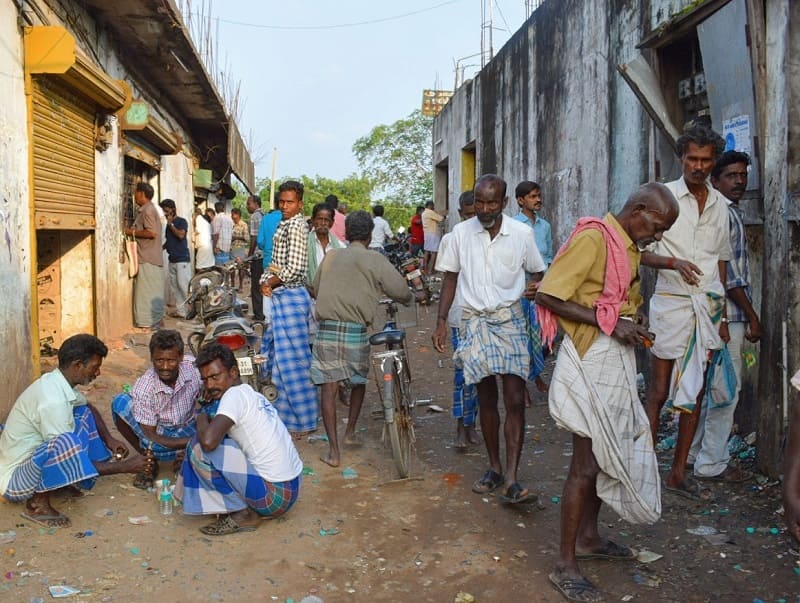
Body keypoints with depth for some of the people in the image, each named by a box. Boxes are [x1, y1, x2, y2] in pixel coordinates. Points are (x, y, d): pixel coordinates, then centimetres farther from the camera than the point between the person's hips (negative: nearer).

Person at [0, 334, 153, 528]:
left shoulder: (55, 382, -2)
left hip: (31, 459, 10)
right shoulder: (53, 402, -30)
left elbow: (89, 408, 16)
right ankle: (37, 503, -14)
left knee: (83, 411, 8)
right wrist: (124, 466, -19)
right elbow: (69, 454, -25)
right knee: (67, 444, -37)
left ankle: (71, 480, 6)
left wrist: (110, 440, 0)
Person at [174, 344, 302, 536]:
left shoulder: (234, 394, -14)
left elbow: (208, 441, -27)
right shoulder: (249, 393, 13)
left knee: (199, 448, -13)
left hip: (274, 495, -10)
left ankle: (243, 515, -2)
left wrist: (201, 418, -7)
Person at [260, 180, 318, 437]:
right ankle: (283, 410, 33)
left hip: (290, 297, -11)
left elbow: (293, 269, -22)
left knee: (293, 360, -5)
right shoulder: (285, 224, 16)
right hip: (282, 297, 11)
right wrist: (266, 281, 4)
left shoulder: (295, 227, -15)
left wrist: (270, 282, -8)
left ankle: (304, 420, 4)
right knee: (274, 355, 19)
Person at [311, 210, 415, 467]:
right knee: (360, 381, 23)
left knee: (329, 388, 4)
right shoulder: (375, 261, -2)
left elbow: (316, 287, 20)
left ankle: (333, 451, 4)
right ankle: (350, 431, 32)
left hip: (326, 329, 2)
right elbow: (401, 291, -6)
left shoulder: (331, 256, 9)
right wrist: (409, 296, 17)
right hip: (355, 331, -2)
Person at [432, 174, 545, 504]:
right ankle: (495, 468, 23)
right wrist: (441, 320, 1)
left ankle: (511, 479, -7)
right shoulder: (461, 233, 0)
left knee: (515, 400, -10)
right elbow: (450, 277, 7)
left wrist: (537, 287, -15)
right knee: (486, 398, 9)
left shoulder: (521, 233, -4)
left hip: (509, 319, -1)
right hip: (475, 321, 2)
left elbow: (538, 273, 9)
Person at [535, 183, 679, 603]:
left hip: (618, 361, 9)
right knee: (586, 464, -3)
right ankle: (565, 565, 9)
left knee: (610, 453, 18)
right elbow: (548, 296, -20)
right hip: (591, 361, -9)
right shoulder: (593, 238, -16)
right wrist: (611, 324, -22)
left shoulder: (630, 247, 13)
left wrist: (634, 318, 3)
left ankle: (588, 538, 35)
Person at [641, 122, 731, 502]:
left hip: (708, 305, 5)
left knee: (695, 392, 7)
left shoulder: (720, 204, 11)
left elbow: (721, 262, 16)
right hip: (671, 302, -4)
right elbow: (640, 252, -2)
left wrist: (722, 315, 14)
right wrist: (673, 262, -21)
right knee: (659, 390, -1)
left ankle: (678, 473, 17)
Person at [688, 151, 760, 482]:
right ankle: (713, 463, 3)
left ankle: (695, 452, 24)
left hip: (716, 314, 10)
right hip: (726, 314, -10)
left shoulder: (729, 212, 19)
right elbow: (728, 272, -18)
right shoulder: (723, 213, -13)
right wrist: (752, 316, -14)